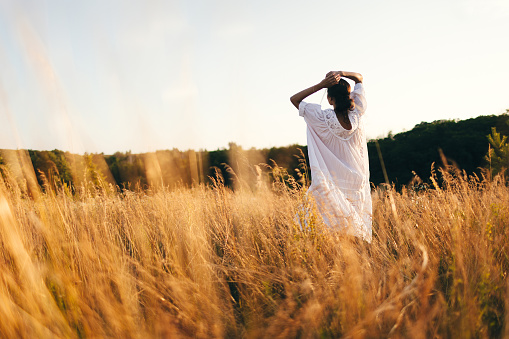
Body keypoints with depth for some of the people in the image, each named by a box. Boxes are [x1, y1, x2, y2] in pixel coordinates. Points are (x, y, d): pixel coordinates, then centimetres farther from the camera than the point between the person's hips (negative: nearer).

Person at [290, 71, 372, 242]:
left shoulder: (324, 118, -16)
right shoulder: (357, 113, -6)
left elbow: (294, 99, -4)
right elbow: (359, 78, 9)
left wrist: (320, 85, -12)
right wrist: (341, 73, -8)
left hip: (335, 181, -3)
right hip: (358, 180, 4)